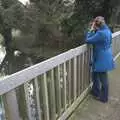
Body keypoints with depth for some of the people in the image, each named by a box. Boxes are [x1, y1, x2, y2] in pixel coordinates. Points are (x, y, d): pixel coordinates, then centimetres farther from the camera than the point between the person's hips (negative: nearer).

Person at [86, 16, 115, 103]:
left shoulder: (100, 33, -25)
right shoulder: (107, 30, 5)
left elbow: (88, 40, -19)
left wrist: (91, 30, -7)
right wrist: (94, 31, 2)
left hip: (102, 59, -10)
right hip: (104, 58, 10)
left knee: (103, 79, 6)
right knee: (96, 74, 24)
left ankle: (104, 98, 25)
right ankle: (95, 91, 41)